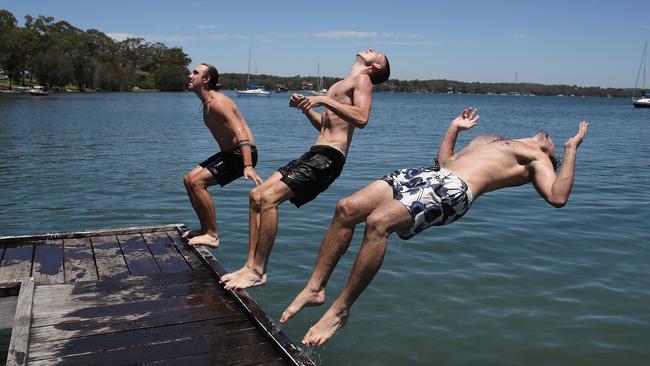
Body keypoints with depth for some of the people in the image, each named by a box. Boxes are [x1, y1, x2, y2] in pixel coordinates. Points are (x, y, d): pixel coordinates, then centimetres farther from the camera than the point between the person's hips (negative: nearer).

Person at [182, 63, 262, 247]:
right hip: (229, 152, 10)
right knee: (189, 179, 10)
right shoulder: (207, 103, 13)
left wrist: (248, 166, -42)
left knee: (196, 181, -19)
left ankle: (212, 236, -11)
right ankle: (206, 229, 17)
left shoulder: (216, 102, -19)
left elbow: (240, 133, -30)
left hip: (241, 154, -10)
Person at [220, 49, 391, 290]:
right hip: (315, 153, 9)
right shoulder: (339, 86, 28)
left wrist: (323, 100, -18)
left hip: (329, 157, -9)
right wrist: (305, 107, 18)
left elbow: (361, 119, -19)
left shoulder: (362, 80, 1)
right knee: (257, 195, 2)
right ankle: (250, 265, 3)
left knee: (269, 197, -22)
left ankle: (258, 272, -14)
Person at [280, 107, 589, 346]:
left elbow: (557, 197, 0)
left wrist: (571, 150, 9)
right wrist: (454, 128, 43)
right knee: (347, 208, -12)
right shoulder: (487, 139, 39)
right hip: (427, 174, 8)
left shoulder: (536, 159, 19)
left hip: (455, 189, -7)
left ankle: (340, 310, -20)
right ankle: (315, 288, -7)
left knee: (378, 221, -31)